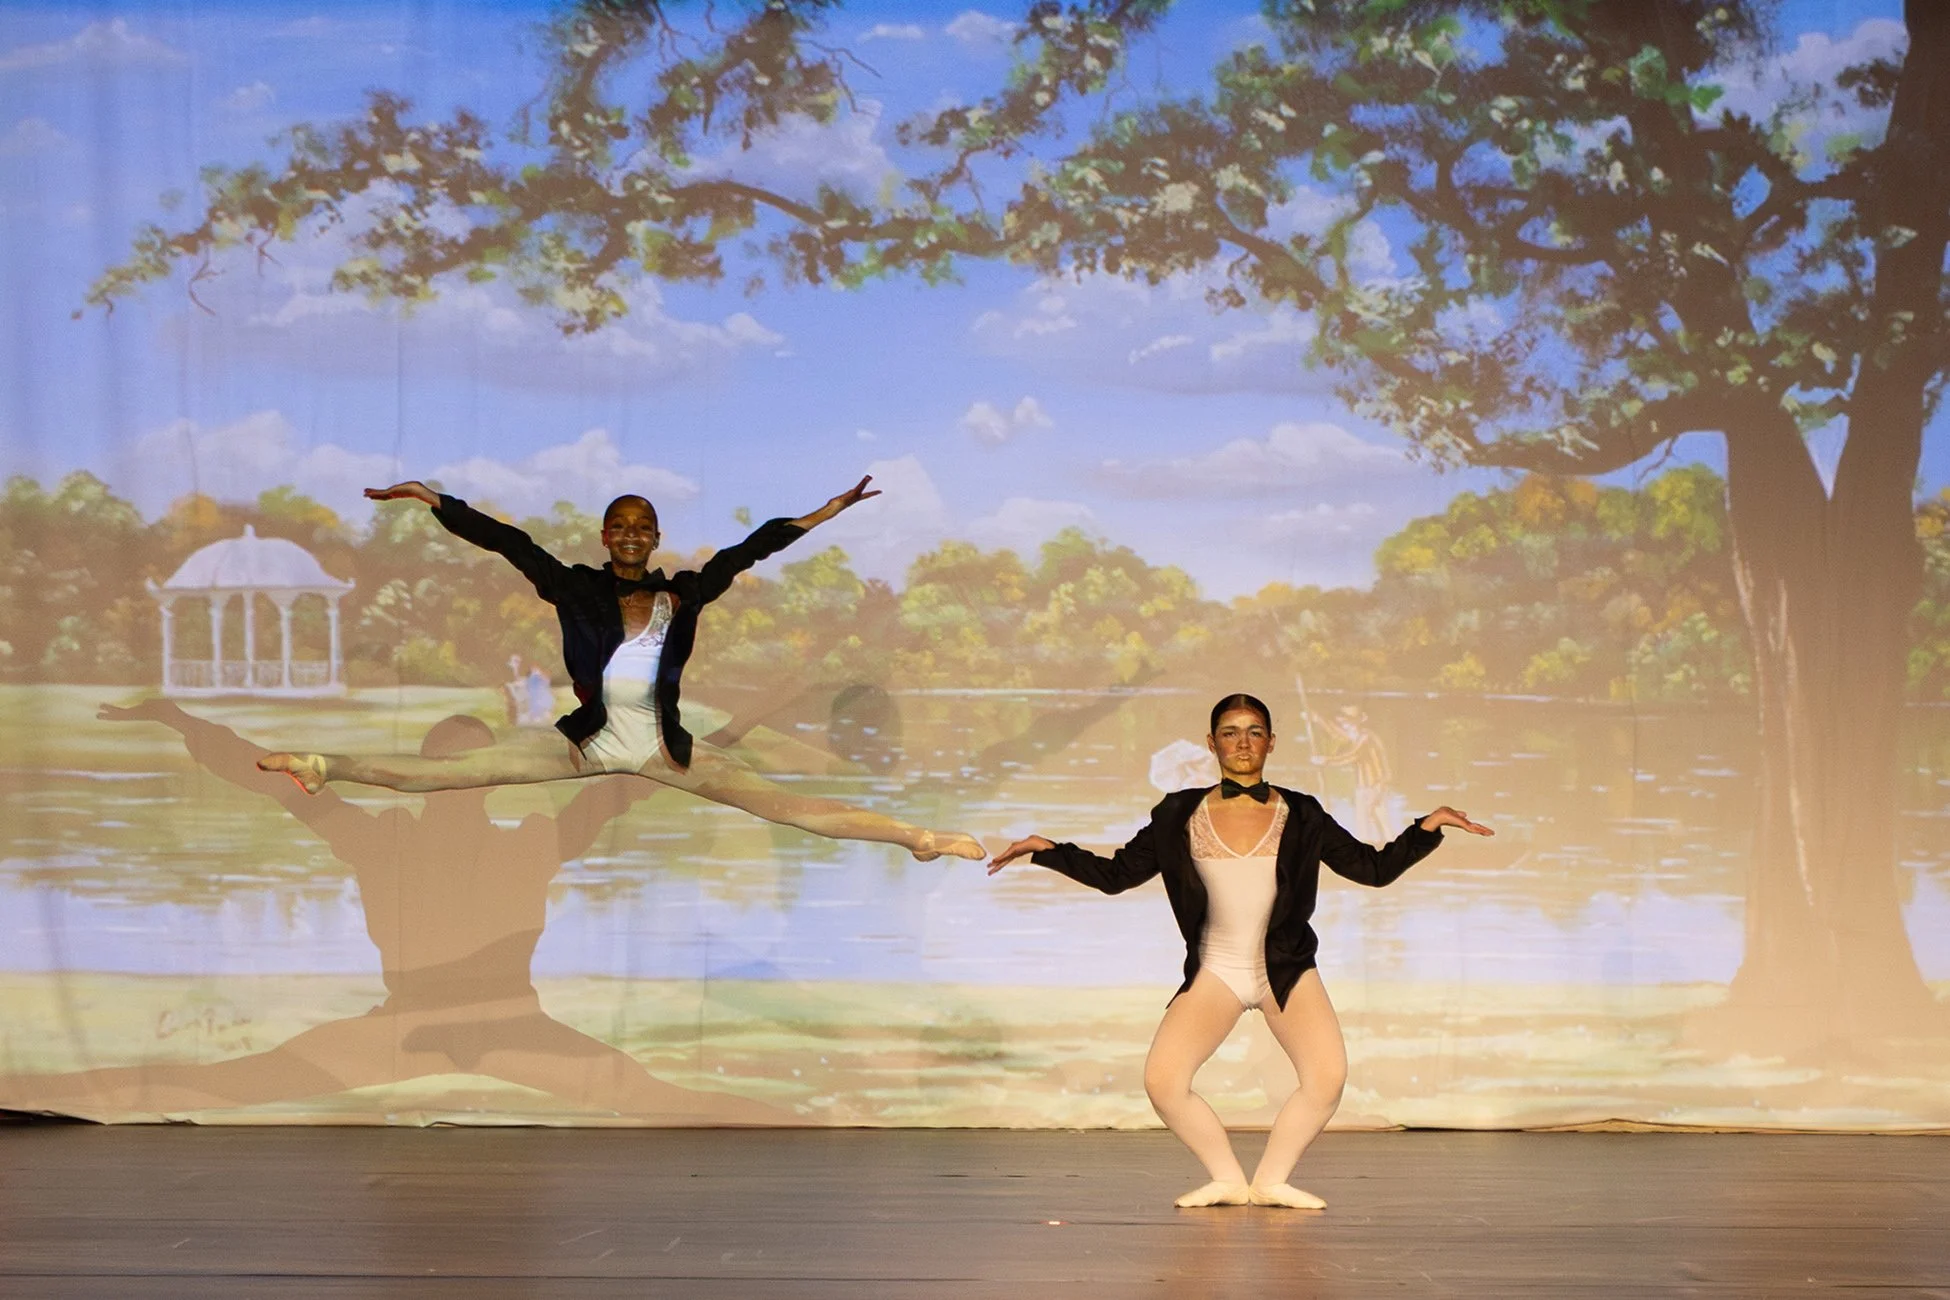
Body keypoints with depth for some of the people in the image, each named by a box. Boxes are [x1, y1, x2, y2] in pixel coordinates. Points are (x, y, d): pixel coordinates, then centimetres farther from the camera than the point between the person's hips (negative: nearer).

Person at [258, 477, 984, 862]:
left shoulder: (681, 597, -8)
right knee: (451, 771, -5)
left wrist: (822, 514, -17)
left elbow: (747, 551, -12)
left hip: (662, 746, 0)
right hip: (591, 739, 0)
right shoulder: (578, 591, -7)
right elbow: (510, 542, -11)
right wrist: (431, 498, -14)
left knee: (782, 804, -11)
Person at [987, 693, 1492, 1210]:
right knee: (1162, 1080, -20)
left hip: (1287, 969, 0)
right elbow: (1115, 875, 5)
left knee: (1328, 1075, -24)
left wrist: (1429, 826, -9)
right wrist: (1047, 850, -5)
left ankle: (1271, 1180, 2)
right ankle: (1227, 1178, 5)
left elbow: (1374, 867, 4)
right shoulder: (1179, 816, 0)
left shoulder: (1301, 816, 0)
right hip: (1216, 970, 0)